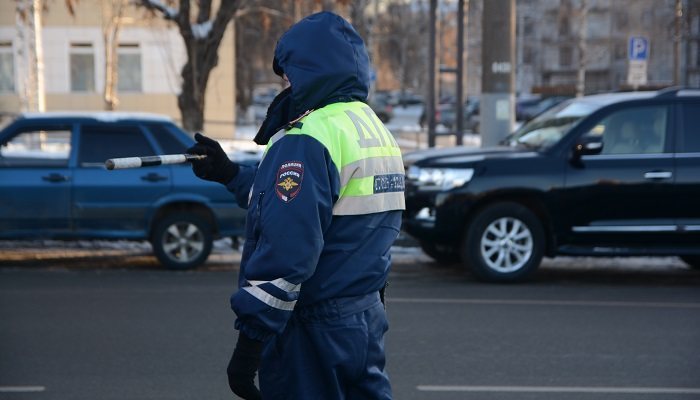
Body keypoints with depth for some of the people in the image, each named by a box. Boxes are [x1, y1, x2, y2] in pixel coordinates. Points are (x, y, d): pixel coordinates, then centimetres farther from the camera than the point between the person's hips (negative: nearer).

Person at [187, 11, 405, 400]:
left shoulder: (306, 141, -19)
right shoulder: (376, 130, 11)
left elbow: (286, 253, -25)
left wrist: (249, 340, -20)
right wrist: (231, 175, 24)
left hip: (311, 331, -9)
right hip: (365, 320, 9)